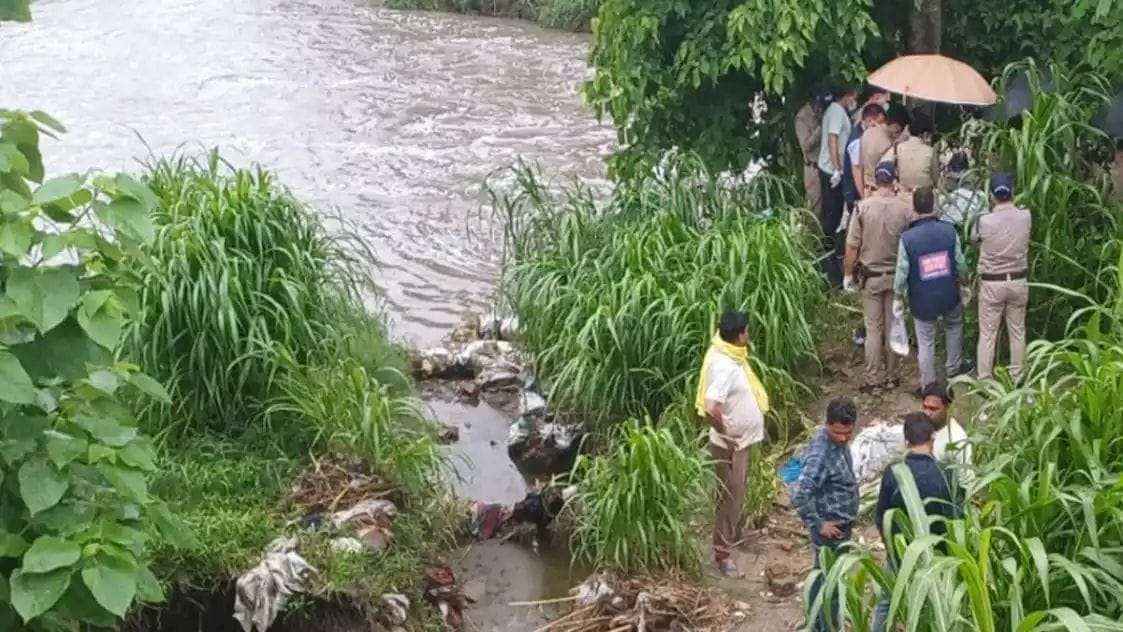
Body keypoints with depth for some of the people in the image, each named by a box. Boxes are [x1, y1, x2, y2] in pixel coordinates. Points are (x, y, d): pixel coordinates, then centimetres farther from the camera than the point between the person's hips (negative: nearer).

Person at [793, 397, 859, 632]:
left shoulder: (838, 441, -2)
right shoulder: (822, 455, -31)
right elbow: (799, 496, -35)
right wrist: (818, 525, -24)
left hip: (841, 524, 9)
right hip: (831, 529, -9)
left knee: (822, 578, 22)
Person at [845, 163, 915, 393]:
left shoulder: (863, 207, -12)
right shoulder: (905, 208, -10)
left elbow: (852, 246, -10)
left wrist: (848, 274, 2)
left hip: (871, 276, -1)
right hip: (897, 276, 1)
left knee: (873, 328, 6)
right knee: (893, 326, 12)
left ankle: (873, 380, 8)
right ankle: (891, 376, 20)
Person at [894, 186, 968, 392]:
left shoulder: (907, 238, -18)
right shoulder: (949, 231, -12)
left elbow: (902, 272, -14)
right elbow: (960, 263, -4)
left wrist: (898, 298, 1)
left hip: (922, 300, -2)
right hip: (950, 296, 2)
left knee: (925, 341, 12)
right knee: (954, 327, 30)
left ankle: (928, 384, 21)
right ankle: (953, 368, 42)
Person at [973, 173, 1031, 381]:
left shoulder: (984, 221, -16)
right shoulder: (1025, 217, -10)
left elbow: (973, 239, 5)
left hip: (991, 284, -2)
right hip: (1018, 281, 3)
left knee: (987, 334, 6)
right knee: (1017, 332, 14)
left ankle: (984, 381, 11)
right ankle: (1017, 377, 22)